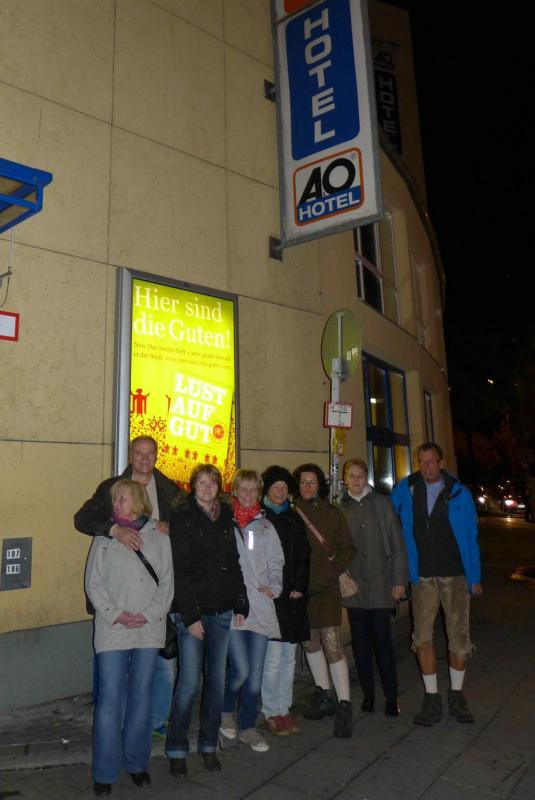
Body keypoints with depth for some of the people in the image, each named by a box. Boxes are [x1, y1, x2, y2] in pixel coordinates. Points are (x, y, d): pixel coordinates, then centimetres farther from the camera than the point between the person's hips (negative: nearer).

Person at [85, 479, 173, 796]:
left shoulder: (159, 536, 2)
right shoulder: (105, 537, 1)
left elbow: (167, 582, 3)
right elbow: (94, 583, 0)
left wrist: (148, 615, -7)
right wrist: (116, 614, -9)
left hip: (149, 628, 1)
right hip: (113, 629, -1)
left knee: (142, 694, 10)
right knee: (110, 697, 1)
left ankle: (137, 762, 26)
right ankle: (105, 771, 16)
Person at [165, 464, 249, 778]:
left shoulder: (225, 519, 10)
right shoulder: (183, 519, -6)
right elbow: (181, 571, -10)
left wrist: (241, 604, 9)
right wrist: (191, 615, -13)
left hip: (222, 610, 5)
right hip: (193, 610, -5)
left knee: (217, 679, 10)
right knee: (190, 682, -3)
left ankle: (209, 745, 25)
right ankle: (177, 750, 15)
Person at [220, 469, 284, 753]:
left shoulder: (265, 525, 14)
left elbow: (276, 560, 15)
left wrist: (273, 587, 1)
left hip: (260, 605, 4)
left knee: (256, 672, 7)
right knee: (241, 668, -8)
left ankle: (247, 726, 26)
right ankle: (225, 711, 23)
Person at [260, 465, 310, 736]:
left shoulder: (294, 518, 13)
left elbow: (303, 556, 12)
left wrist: (299, 587, 2)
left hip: (292, 595, 5)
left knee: (289, 656, 11)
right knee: (273, 657, -3)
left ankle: (284, 708, 23)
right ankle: (271, 713, 12)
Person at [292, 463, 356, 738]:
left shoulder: (332, 513, -1)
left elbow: (347, 548, 3)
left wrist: (332, 570, -9)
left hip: (326, 589, -3)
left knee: (332, 645, -8)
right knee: (310, 643, 16)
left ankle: (344, 705, 4)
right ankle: (323, 695, 34)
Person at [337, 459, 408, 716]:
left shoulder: (381, 503, 1)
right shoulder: (339, 507, 2)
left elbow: (396, 543, 1)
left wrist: (399, 580, -3)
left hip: (380, 584, -1)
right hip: (353, 586, 2)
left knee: (383, 640, 2)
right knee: (360, 642, 11)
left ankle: (391, 697, 16)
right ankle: (368, 693, 25)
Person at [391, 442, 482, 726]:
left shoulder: (459, 493, -1)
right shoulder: (405, 489, 0)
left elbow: (471, 537, 2)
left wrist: (475, 577, -1)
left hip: (455, 574, 0)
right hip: (422, 576, 1)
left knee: (459, 635, 4)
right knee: (423, 637, 1)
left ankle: (456, 695, 24)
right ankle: (432, 698, 17)